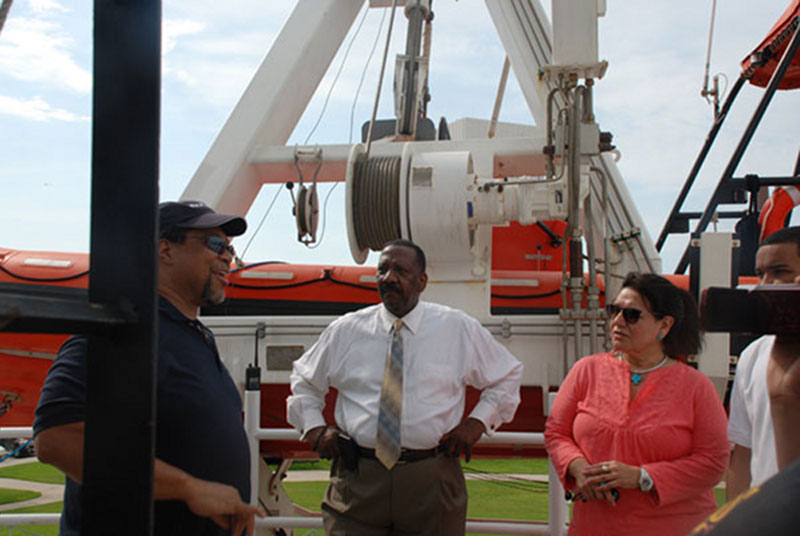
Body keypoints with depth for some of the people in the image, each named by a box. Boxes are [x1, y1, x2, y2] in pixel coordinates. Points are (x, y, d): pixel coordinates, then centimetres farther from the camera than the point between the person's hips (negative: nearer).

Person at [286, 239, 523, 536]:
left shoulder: (459, 328, 5)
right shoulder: (345, 330, 7)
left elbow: (507, 375, 16)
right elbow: (304, 379, 22)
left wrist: (478, 421, 2)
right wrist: (313, 426, 5)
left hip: (431, 483, 0)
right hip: (358, 478, 0)